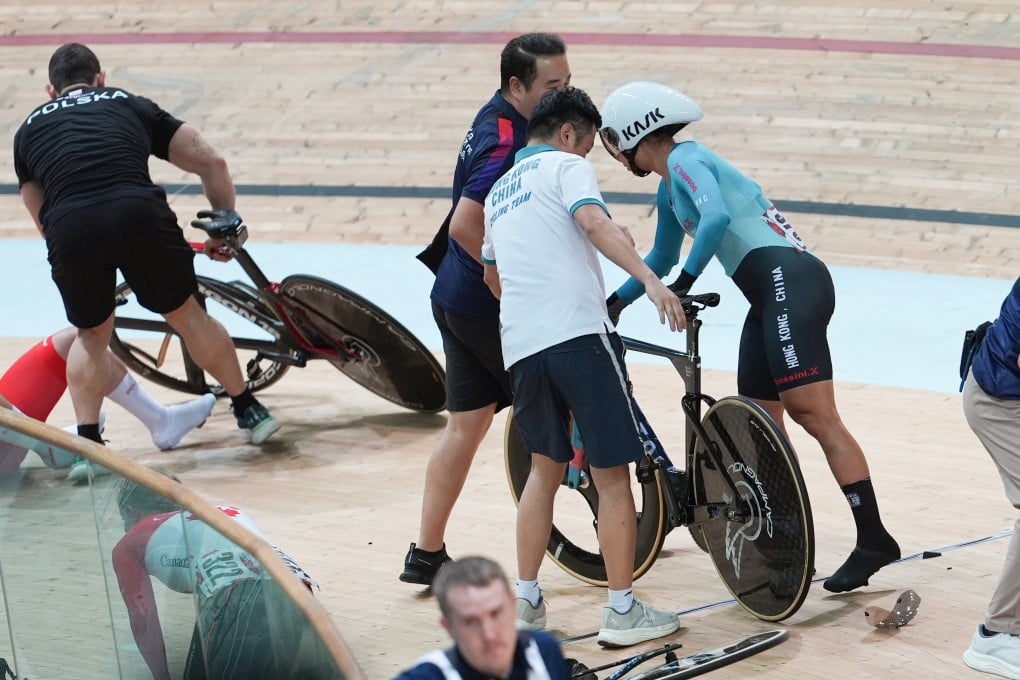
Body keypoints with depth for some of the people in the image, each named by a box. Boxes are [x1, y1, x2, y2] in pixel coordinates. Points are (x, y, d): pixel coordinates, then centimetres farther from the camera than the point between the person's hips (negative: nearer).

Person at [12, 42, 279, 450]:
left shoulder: (29, 129, 31)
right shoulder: (131, 106, 29)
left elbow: (41, 218, 35)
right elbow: (211, 162, 26)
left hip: (68, 229, 0)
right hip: (139, 213, 0)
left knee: (91, 335, 25)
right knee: (187, 315, 21)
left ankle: (87, 442, 18)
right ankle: (249, 412, 30)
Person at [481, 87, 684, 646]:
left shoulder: (499, 192, 26)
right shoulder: (567, 166, 4)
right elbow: (595, 224, -18)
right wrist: (650, 280, -28)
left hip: (520, 346, 7)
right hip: (579, 334, -7)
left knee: (545, 467, 21)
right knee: (612, 475, 0)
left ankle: (525, 600, 19)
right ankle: (622, 610, 2)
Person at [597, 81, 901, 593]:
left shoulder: (686, 159, -3)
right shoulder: (669, 192, 25)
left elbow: (716, 216, -23)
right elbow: (661, 259, 42)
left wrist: (683, 283, -18)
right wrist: (616, 301, 39)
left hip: (790, 279, -10)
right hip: (769, 297, 10)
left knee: (813, 414, -17)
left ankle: (873, 538, -20)